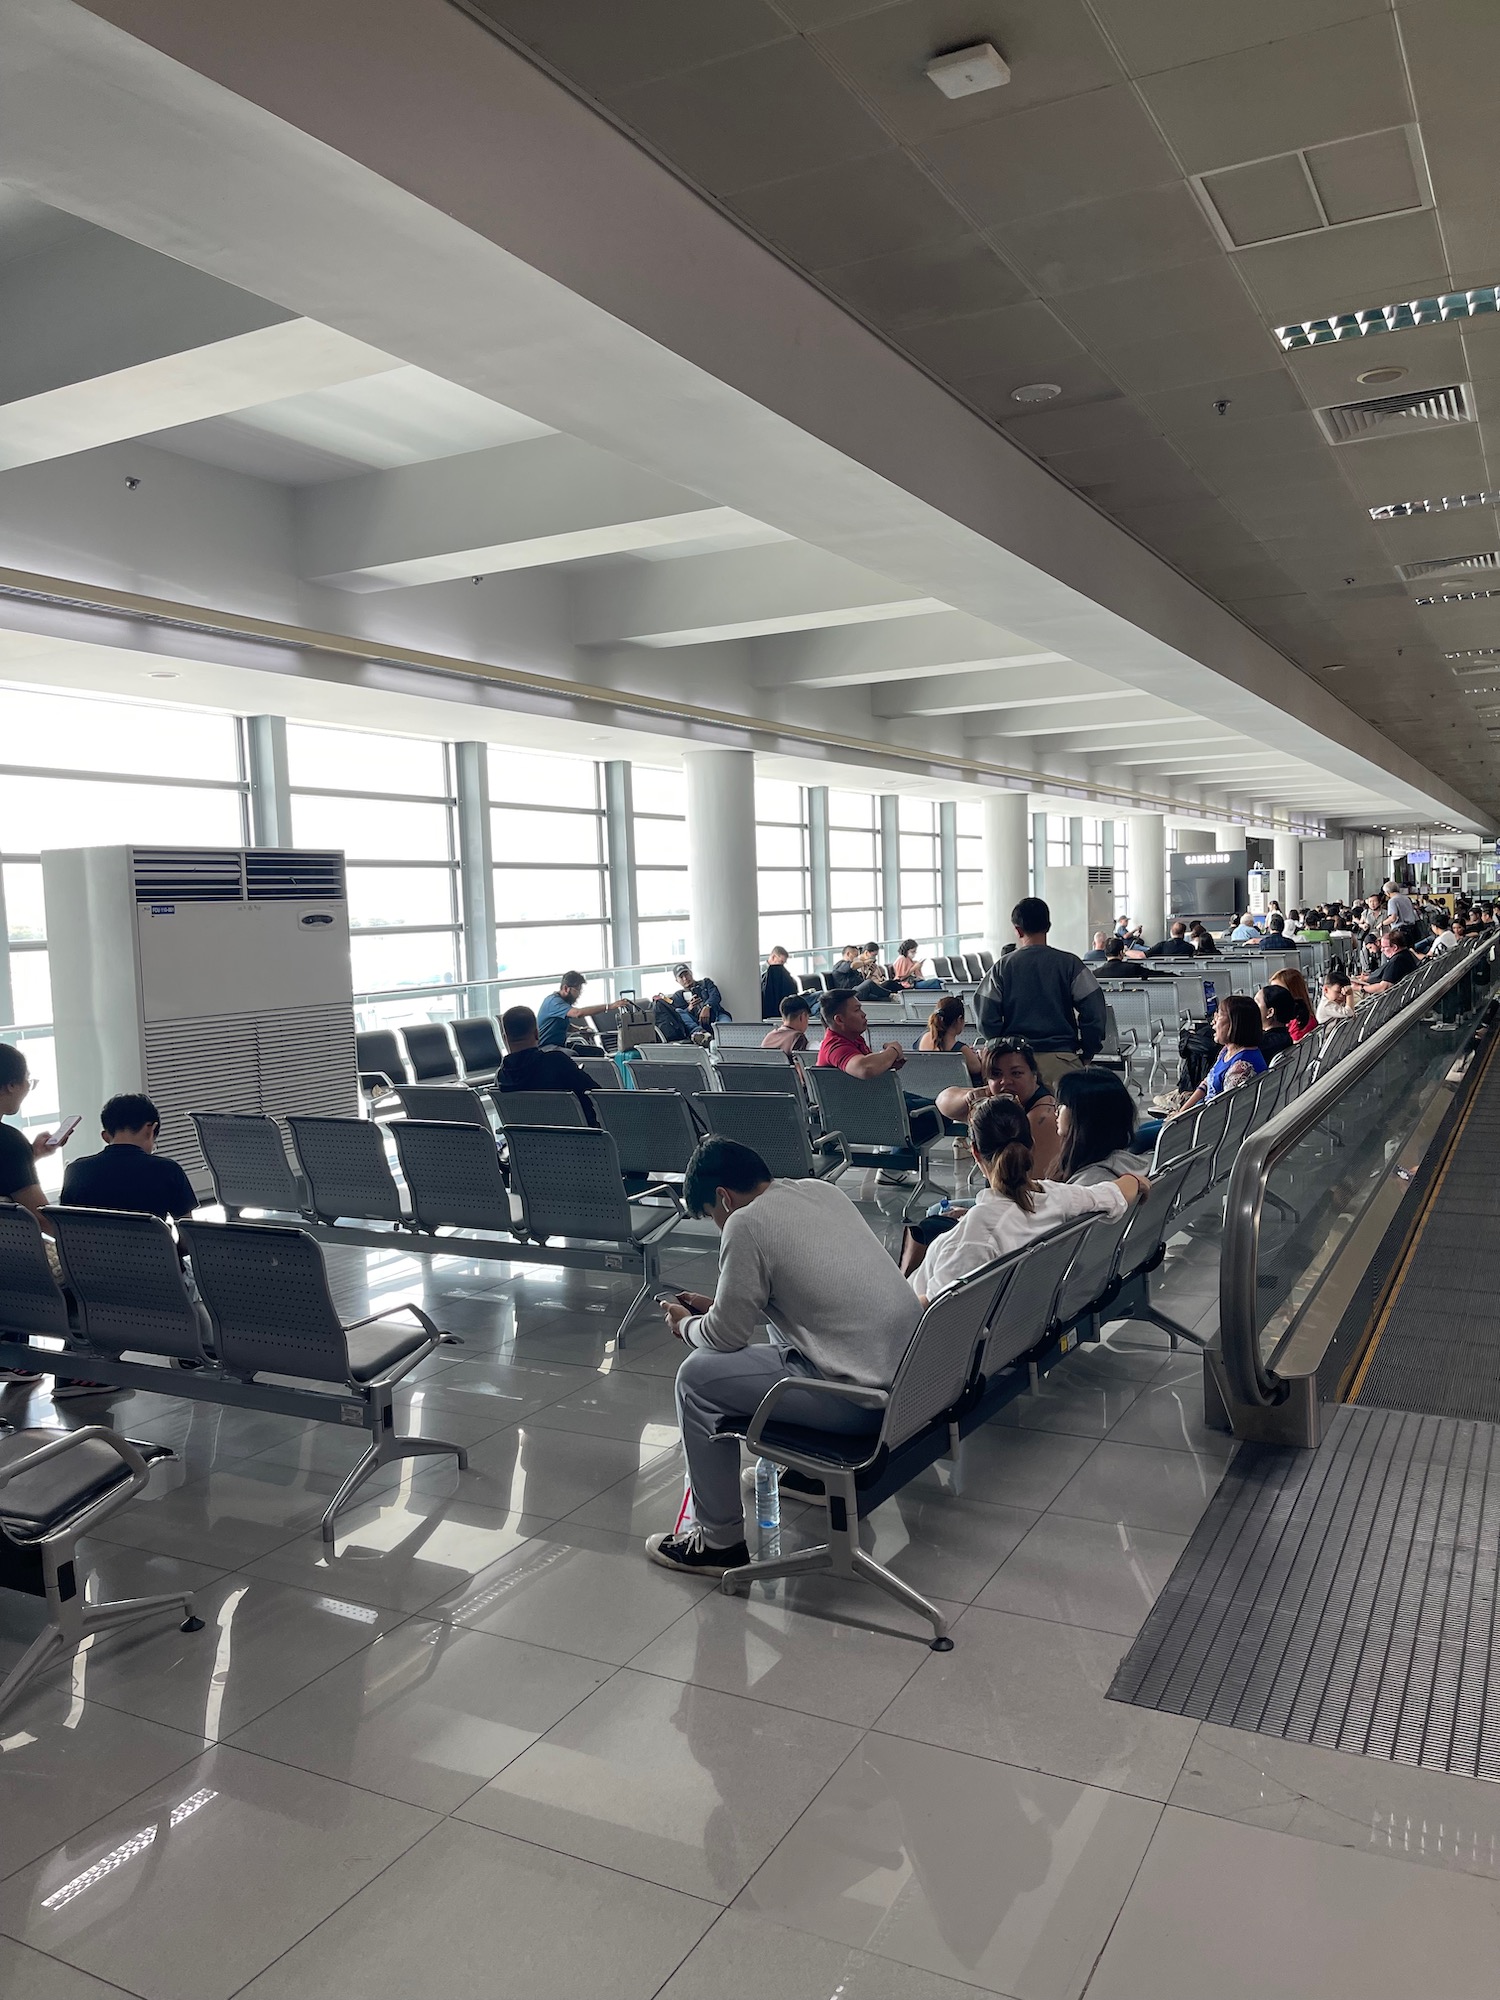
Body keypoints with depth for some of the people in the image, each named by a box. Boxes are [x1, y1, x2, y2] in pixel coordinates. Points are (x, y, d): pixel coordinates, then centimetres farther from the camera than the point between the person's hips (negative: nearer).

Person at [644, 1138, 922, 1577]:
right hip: (913, 1371, 9)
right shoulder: (820, 1189, 12)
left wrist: (686, 1324, 15)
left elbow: (728, 1335, -6)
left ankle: (719, 1540, 12)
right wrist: (717, 1306, 25)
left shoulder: (746, 1224, -12)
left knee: (697, 1377, 3)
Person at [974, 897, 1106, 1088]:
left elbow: (986, 1017, -1)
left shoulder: (1002, 968, 1)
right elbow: (1094, 1012, -4)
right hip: (1061, 1056, -1)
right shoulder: (1069, 964, -1)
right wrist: (1086, 1054, 7)